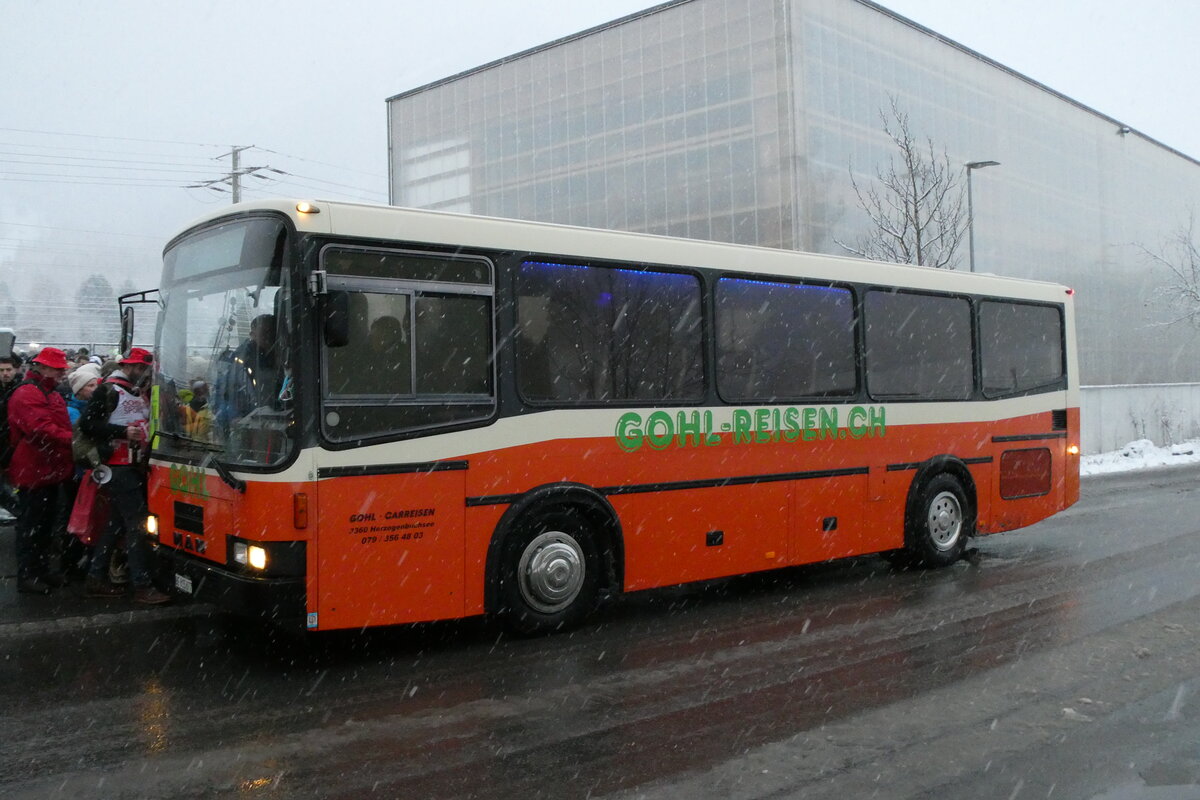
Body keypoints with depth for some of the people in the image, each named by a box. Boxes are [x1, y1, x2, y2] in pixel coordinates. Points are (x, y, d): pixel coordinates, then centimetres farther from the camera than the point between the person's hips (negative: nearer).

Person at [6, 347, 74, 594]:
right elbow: (41, 429, -26)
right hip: (34, 471, -10)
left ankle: (43, 568, 26)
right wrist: (73, 440, -26)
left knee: (47, 523, 16)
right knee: (31, 524, -3)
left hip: (52, 471, 10)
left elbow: (60, 427, 26)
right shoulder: (27, 394, -14)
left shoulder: (52, 394, 18)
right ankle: (26, 575, 4)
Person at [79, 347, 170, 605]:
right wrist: (123, 431, -21)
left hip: (136, 466, 9)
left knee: (117, 522, 13)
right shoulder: (109, 391, -9)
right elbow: (87, 423, -16)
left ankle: (96, 579, 22)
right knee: (137, 522, -12)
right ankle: (142, 586, -11)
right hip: (118, 466, -9)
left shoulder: (141, 393, 18)